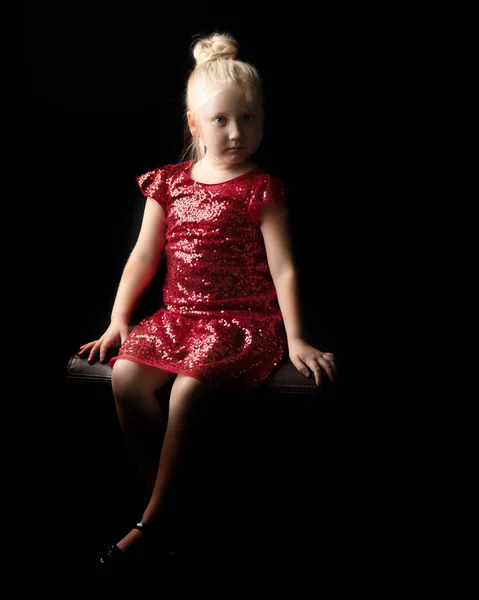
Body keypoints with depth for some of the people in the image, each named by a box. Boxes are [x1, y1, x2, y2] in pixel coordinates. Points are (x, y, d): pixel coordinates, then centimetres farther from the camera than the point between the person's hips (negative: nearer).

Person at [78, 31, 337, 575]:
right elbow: (143, 257, 12)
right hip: (179, 314, 5)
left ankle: (151, 521, -16)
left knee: (187, 387, -30)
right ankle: (161, 498, -7)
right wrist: (118, 320, 7)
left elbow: (283, 267, -4)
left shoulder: (261, 190, -2)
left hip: (243, 318, -5)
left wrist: (294, 339, -10)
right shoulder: (168, 183, 9)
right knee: (125, 376, -21)